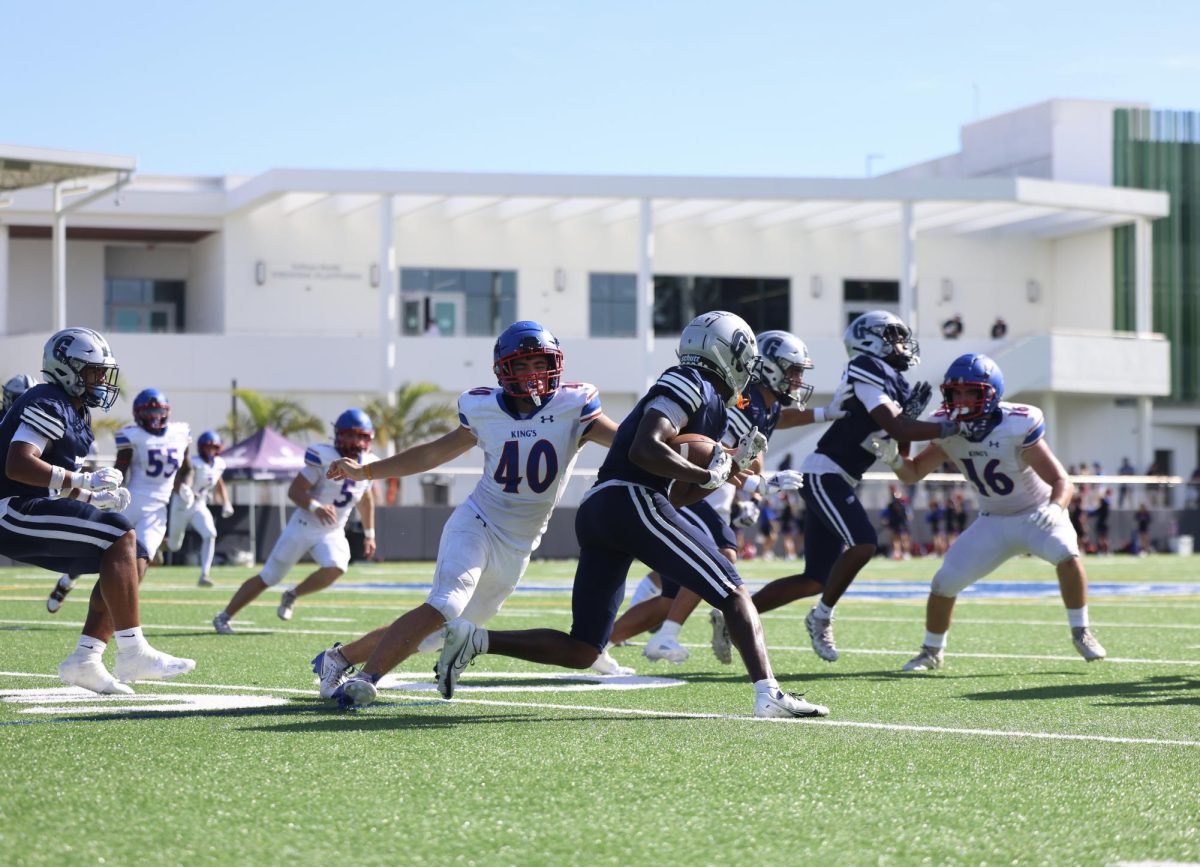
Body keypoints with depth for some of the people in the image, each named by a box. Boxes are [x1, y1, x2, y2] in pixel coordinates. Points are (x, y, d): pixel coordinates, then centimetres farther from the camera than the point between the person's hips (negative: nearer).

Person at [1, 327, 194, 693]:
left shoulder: (75, 413, 20)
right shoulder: (48, 405, -12)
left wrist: (94, 498, 7)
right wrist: (85, 481, -23)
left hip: (31, 519, 10)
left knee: (136, 556, 4)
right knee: (119, 536, -22)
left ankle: (85, 659, 0)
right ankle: (133, 654, -24)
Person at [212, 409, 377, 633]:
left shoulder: (367, 466, 1)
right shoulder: (325, 459, -18)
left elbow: (366, 501, 19)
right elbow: (294, 491, -21)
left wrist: (370, 535, 19)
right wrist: (315, 507, -37)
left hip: (332, 533, 4)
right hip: (303, 527, -4)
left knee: (335, 569, -26)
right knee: (267, 578, 0)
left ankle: (291, 596, 1)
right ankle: (223, 617, 13)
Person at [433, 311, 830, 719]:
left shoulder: (707, 401, 27)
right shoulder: (691, 384, -2)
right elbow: (644, 450, -16)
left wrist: (734, 462, 16)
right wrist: (709, 476, -15)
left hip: (595, 512, 9)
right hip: (631, 501, -9)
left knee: (579, 652, 9)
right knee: (734, 594, -5)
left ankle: (473, 639, 2)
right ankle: (769, 694, -18)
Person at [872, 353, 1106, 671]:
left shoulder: (1017, 427, -29)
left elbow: (1062, 482, -31)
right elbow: (913, 474, -3)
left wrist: (1054, 508, -53)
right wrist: (894, 458, -26)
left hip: (1038, 514, -4)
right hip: (993, 522, 4)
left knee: (1067, 556, -32)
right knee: (944, 583, -6)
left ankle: (1081, 633, -11)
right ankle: (932, 652, 19)